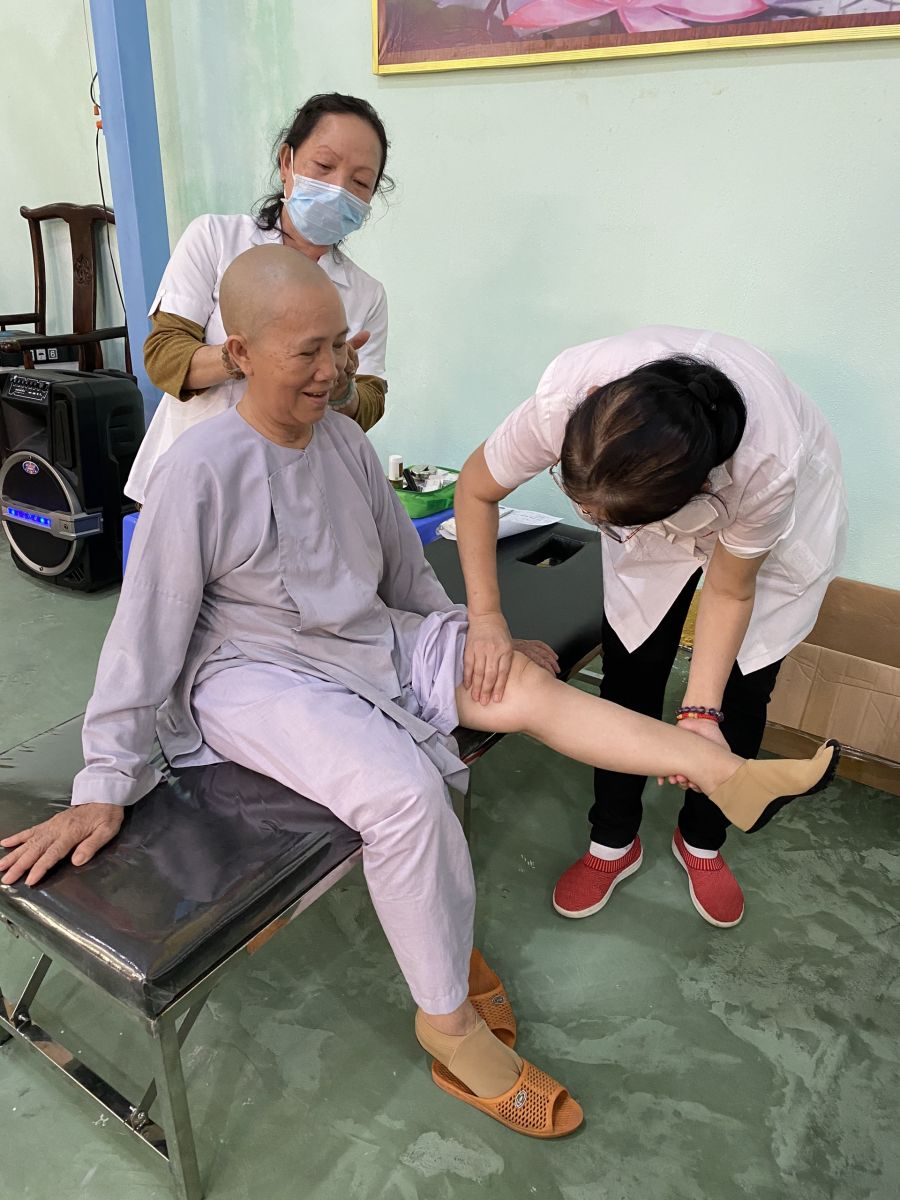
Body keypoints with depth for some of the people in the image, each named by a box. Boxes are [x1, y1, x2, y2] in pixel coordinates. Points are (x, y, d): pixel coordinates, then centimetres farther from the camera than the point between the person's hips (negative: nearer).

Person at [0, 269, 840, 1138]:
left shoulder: (344, 440, 2)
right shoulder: (199, 471, -16)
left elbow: (403, 565, 14)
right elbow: (146, 633, -14)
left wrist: (472, 649, 16)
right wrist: (104, 789, -12)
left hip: (369, 639, 6)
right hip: (253, 673, -6)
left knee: (524, 683, -13)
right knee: (405, 790, -29)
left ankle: (725, 772, -4)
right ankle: (449, 1026, -8)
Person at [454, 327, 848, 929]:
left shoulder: (769, 469, -42)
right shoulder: (564, 399, -39)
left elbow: (730, 591, -22)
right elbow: (477, 490, -19)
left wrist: (700, 712, -28)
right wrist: (486, 615, -23)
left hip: (781, 519, -1)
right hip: (651, 517, 2)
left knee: (740, 693, 2)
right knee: (627, 678, -1)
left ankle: (702, 840, 30)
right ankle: (614, 842, 23)